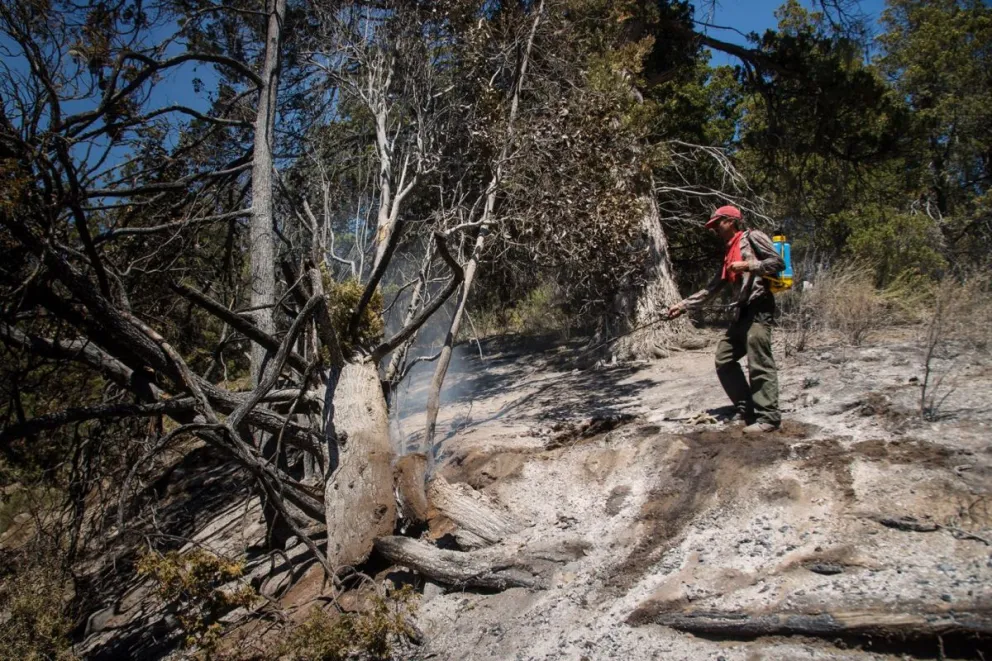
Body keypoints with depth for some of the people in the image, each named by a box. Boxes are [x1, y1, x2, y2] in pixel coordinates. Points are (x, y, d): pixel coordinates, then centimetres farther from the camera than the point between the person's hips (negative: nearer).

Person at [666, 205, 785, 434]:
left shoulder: (752, 237, 1)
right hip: (743, 312, 9)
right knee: (724, 360, 8)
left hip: (759, 308, -9)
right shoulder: (728, 254, 24)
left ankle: (768, 417, -10)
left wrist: (747, 266, -14)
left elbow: (778, 262, -8)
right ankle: (747, 408, 13)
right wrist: (683, 305, 18)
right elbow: (711, 289, 23)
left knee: (759, 363, -13)